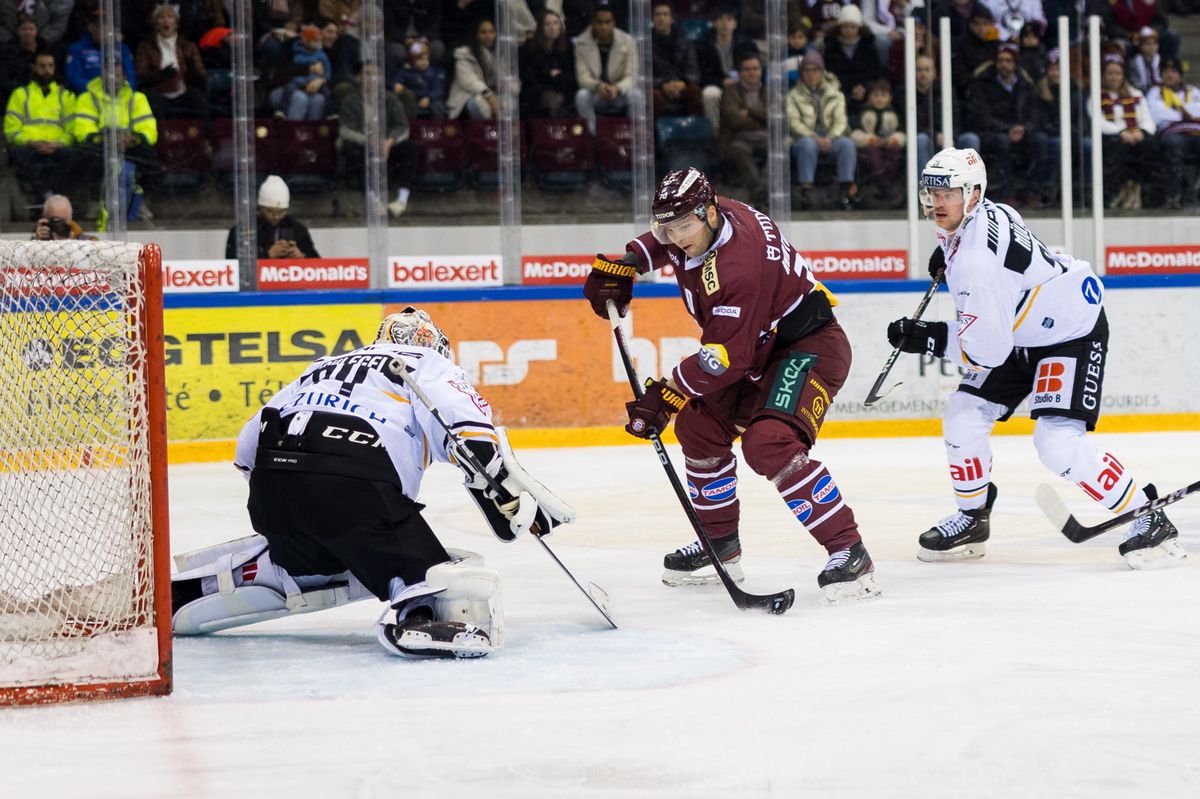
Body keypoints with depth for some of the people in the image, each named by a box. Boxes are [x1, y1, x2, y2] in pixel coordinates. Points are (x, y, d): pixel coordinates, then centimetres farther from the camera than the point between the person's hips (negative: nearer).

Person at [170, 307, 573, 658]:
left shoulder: (324, 367, 36)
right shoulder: (428, 364, 20)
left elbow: (250, 443, 31)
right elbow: (473, 431, 0)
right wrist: (517, 501, 4)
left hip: (269, 485, 6)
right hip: (354, 487, -6)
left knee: (301, 559, 33)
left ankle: (177, 589, 30)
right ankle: (417, 615, -38)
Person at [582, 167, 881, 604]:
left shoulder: (736, 267, -33)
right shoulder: (702, 222, -5)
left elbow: (726, 357, -31)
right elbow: (664, 239, 23)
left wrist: (666, 395, -26)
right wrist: (624, 265, 12)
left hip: (810, 347, -11)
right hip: (762, 347, 11)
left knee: (769, 444, -29)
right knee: (700, 426, 14)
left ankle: (849, 553, -26)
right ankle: (720, 545, 27)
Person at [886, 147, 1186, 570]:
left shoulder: (977, 261, -33)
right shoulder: (985, 212, -4)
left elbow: (988, 350, -31)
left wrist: (929, 339, -23)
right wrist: (946, 251, 25)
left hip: (1072, 333, -10)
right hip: (1023, 333, 10)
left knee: (1059, 443, -23)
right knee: (963, 419, 2)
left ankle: (1150, 518, -12)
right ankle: (972, 518, 20)